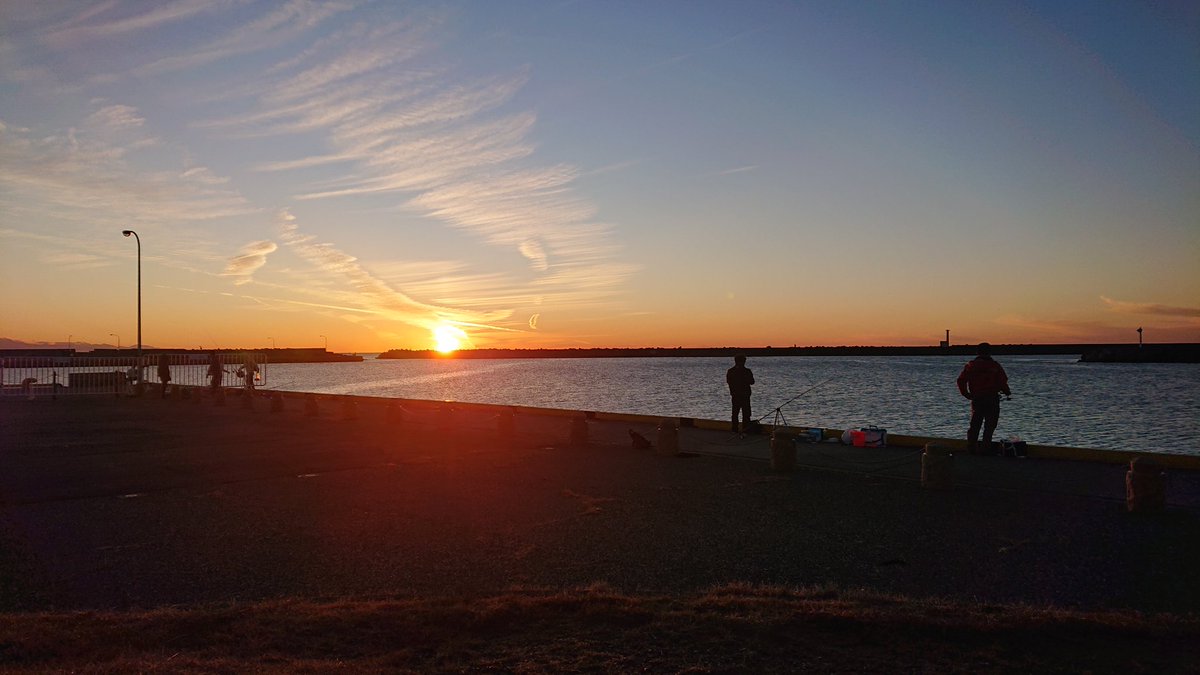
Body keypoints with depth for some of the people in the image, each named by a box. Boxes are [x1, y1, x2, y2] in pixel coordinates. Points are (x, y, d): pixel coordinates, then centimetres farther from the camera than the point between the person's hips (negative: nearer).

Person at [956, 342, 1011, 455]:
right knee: (989, 426, 4)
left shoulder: (971, 365, 4)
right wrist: (1006, 392, 9)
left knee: (974, 425, 11)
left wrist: (966, 394, 7)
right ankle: (986, 449, 1)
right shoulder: (995, 366, -4)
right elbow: (1003, 381, -10)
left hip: (976, 399, 3)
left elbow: (961, 380, -1)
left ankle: (971, 448, 8)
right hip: (992, 399, -3)